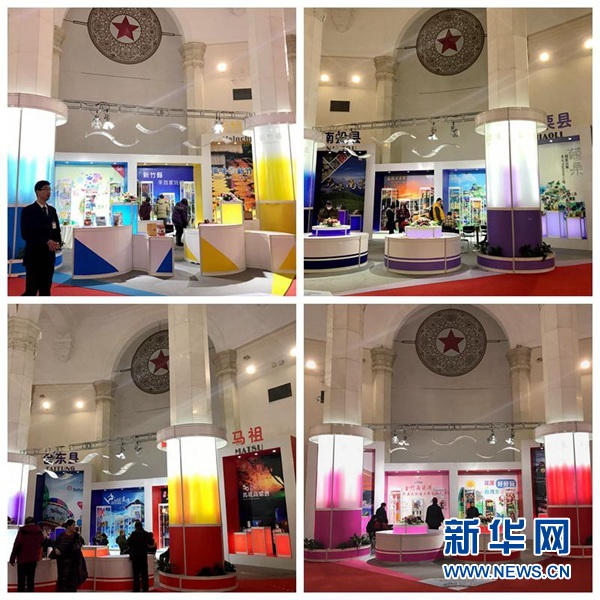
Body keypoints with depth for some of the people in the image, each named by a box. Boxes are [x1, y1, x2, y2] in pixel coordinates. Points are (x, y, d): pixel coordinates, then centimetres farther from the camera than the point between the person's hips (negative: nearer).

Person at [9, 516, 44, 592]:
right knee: (31, 578, 11)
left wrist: (12, 558, -8)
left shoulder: (23, 531, -11)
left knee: (21, 579, 0)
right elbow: (41, 544, 17)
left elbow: (17, 545, -13)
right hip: (33, 558, 4)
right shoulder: (39, 532, 4)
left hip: (23, 558, -4)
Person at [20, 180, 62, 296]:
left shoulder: (52, 210, 14)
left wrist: (58, 242, -8)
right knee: (31, 290, -7)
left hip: (49, 256, 6)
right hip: (34, 256, -6)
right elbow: (26, 234, -13)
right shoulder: (28, 211, -6)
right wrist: (46, 242, -20)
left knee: (46, 289, 9)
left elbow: (57, 230, 15)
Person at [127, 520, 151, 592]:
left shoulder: (134, 533, -12)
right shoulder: (146, 533, -2)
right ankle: (145, 589, 7)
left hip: (135, 555, -3)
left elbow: (128, 543, -12)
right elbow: (150, 543, 8)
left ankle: (136, 589, 1)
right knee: (144, 573, 8)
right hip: (144, 555, 3)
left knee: (136, 573, 2)